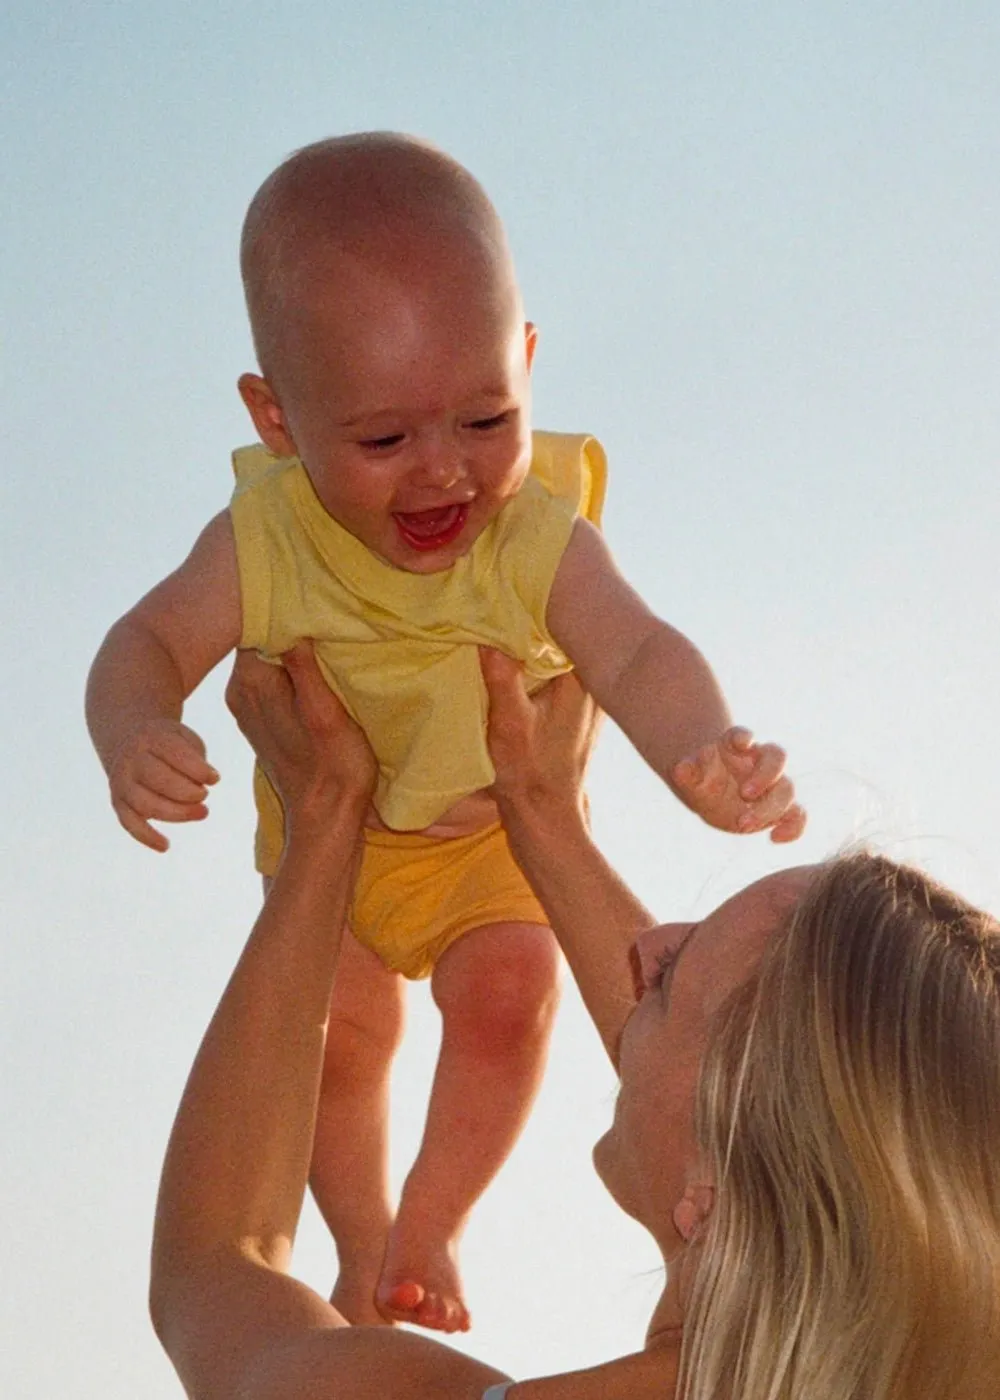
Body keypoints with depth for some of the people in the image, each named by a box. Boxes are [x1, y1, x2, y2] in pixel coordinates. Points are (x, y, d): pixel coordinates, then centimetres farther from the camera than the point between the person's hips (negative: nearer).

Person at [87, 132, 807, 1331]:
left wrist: (704, 754, -68)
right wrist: (133, 738, -45)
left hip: (500, 825, 0)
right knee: (345, 1027, -2)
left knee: (507, 999, -11)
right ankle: (362, 1246, 28)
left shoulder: (539, 538, -33)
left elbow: (637, 657, -45)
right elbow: (149, 644, -21)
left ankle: (429, 1228, 17)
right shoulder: (265, 542, -31)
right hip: (329, 831, 0)